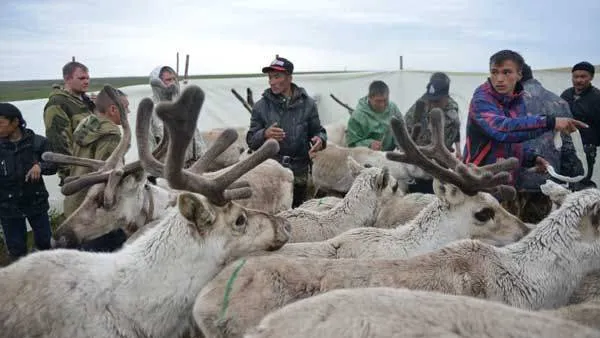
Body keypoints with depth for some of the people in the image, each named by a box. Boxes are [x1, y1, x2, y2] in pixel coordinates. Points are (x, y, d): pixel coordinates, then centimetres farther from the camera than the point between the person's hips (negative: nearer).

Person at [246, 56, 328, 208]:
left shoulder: (307, 104, 3)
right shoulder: (261, 106, 3)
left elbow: (318, 130, 9)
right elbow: (251, 141, 3)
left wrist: (320, 139, -15)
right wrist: (264, 134, -19)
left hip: (299, 173, 1)